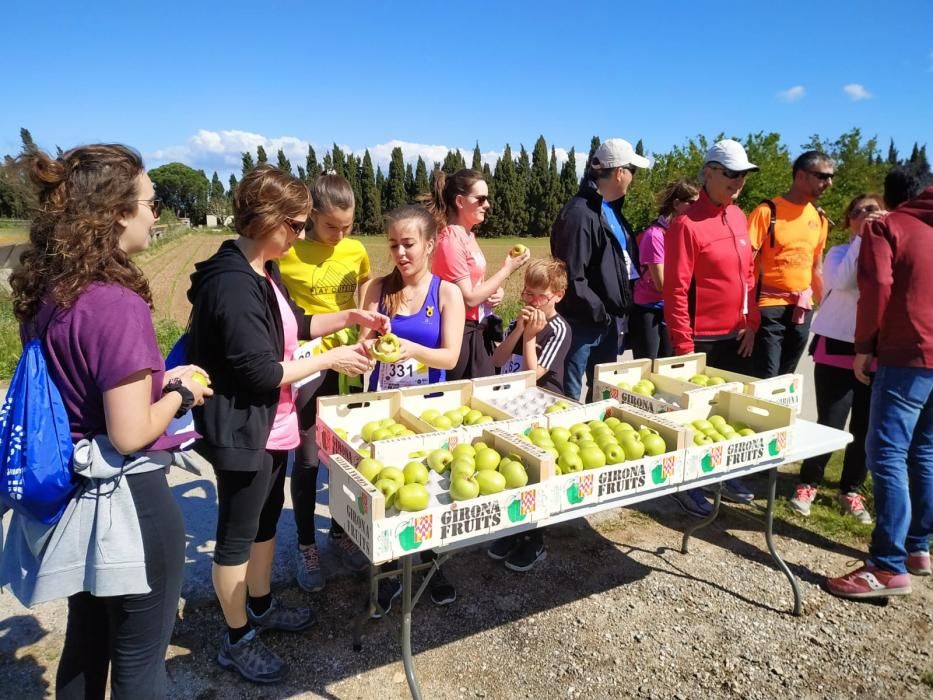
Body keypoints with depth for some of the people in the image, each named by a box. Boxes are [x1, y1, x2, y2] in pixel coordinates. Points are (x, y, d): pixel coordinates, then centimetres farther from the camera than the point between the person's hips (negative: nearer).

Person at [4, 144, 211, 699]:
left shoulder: (45, 292, 1)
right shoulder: (119, 304, -25)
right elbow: (130, 434, -24)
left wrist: (157, 380, 9)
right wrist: (179, 395, -7)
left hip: (74, 491, 8)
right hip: (127, 501, -8)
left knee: (86, 641, 27)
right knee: (140, 655, 13)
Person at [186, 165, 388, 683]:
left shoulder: (262, 271, 6)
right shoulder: (233, 283, -26)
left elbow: (294, 324, 18)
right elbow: (259, 372, -27)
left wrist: (351, 317, 6)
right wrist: (330, 359, -17)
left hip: (269, 426, 10)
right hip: (241, 432, -10)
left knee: (266, 520, 23)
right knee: (237, 535, 8)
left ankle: (260, 607, 43)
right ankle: (236, 641, 27)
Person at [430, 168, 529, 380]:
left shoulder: (468, 235, 9)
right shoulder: (451, 240, -18)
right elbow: (468, 298, -20)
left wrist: (495, 291, 0)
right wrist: (507, 270, -15)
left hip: (478, 331, 9)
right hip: (461, 334, -9)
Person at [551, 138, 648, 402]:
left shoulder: (611, 209, 11)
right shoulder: (580, 213, -18)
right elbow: (572, 279, -23)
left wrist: (617, 310, 10)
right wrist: (600, 313, -16)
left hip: (610, 319, 9)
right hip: (584, 323, -9)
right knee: (570, 395, 1)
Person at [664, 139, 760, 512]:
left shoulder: (738, 217, 9)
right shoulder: (687, 223, -15)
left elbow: (748, 274, 15)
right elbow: (676, 290, -17)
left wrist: (751, 324, 9)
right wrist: (683, 346, -16)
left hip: (736, 336, 7)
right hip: (702, 339, -7)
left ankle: (725, 475, 34)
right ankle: (687, 484, 21)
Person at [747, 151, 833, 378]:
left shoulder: (819, 218, 10)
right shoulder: (767, 212, -10)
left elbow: (816, 268, 19)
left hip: (803, 310, 7)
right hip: (770, 308, -6)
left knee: (785, 379, 14)